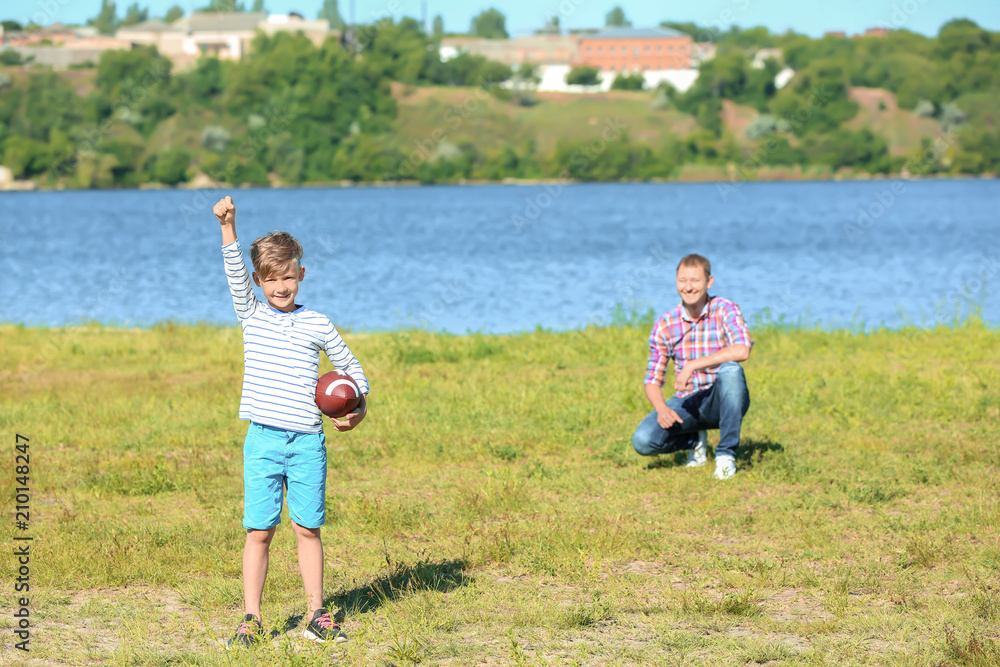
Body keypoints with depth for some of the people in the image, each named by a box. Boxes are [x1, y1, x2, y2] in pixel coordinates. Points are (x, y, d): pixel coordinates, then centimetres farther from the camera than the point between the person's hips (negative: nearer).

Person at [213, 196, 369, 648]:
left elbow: (349, 366, 18)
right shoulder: (252, 315, 5)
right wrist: (227, 226, -24)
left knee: (308, 529, 6)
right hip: (263, 441, -1)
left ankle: (316, 615, 15)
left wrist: (360, 407, 2)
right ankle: (251, 621, 4)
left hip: (307, 443, 1)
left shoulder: (316, 325, 7)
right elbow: (235, 273, -10)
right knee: (259, 532, -1)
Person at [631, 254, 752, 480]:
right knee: (642, 440, -24)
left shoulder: (725, 311, -9)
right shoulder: (665, 325, -1)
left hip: (722, 401, -2)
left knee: (730, 370, -36)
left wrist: (692, 366, -31)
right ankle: (695, 440, 10)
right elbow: (652, 381, 1)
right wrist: (661, 409, -21)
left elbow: (742, 351, -30)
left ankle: (726, 454, -23)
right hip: (687, 403, 2)